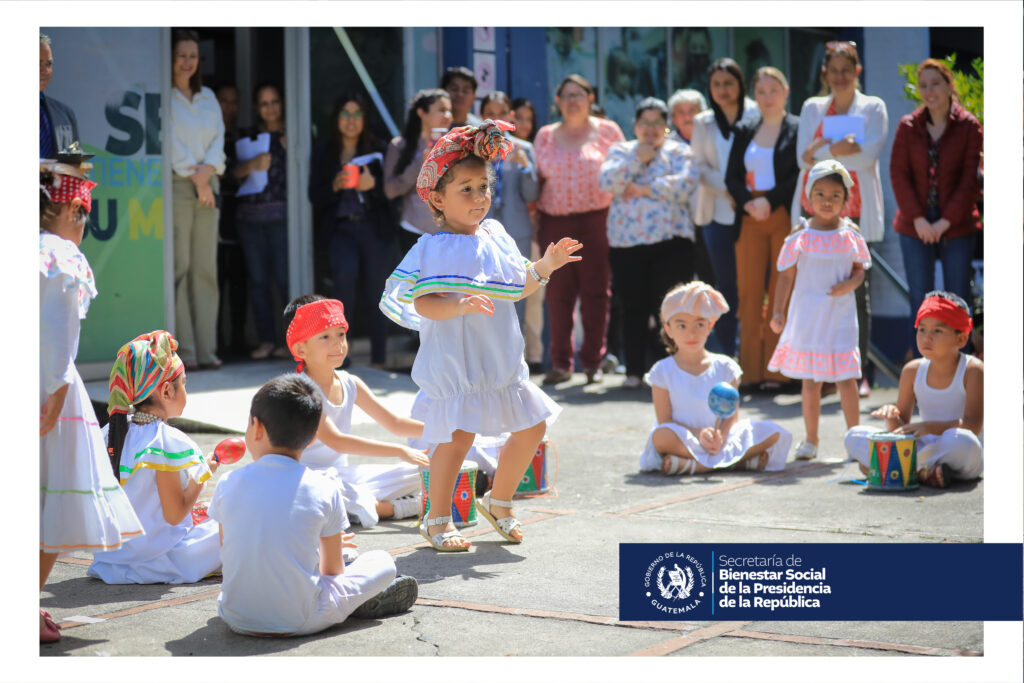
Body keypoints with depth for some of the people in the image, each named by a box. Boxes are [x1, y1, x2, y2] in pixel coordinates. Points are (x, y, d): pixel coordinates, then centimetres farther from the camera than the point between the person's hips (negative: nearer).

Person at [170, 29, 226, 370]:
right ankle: (183, 349, -9)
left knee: (205, 268, 3)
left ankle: (206, 349, 4)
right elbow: (170, 141, -7)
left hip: (207, 187, 6)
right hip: (176, 185, -6)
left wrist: (208, 169, -7)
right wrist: (194, 176, -8)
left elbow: (219, 137, 11)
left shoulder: (208, 97, 19)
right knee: (179, 267, -9)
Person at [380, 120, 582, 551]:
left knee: (531, 427, 11)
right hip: (455, 361, -7)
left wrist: (544, 267, 4)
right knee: (457, 435, -12)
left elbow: (518, 289, 19)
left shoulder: (496, 237, 10)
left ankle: (499, 501, 31)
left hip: (501, 360, 7)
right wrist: (459, 305, -36)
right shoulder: (434, 249, -11)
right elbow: (423, 303, -20)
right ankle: (437, 520, 6)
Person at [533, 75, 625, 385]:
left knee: (595, 291, -2)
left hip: (596, 220, -2)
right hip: (555, 221, 2)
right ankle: (560, 363, 8)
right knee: (557, 294, 0)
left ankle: (593, 361, 6)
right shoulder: (545, 136, 13)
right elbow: (538, 179, 13)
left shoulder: (607, 131, 6)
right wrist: (536, 220, 6)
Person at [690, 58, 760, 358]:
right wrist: (727, 190, -9)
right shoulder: (703, 123, 12)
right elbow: (700, 166, 7)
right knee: (726, 285, 5)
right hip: (717, 214, 2)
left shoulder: (757, 116, 2)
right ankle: (726, 354, 10)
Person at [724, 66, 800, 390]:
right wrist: (748, 203, -9)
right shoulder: (744, 131, 15)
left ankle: (776, 370, 0)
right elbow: (732, 176, 9)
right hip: (750, 218, 4)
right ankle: (751, 370, 4)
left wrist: (769, 200, -13)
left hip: (784, 216, -4)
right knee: (749, 293, 0)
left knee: (782, 293, -4)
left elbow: (800, 175, -6)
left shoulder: (798, 129, 2)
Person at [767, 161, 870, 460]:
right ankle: (811, 439, 16)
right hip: (807, 315, 0)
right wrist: (778, 312, -3)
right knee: (810, 380, 5)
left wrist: (850, 284, -14)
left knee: (846, 379, 0)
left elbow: (860, 269, 8)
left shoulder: (851, 235, 1)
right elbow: (786, 275, 1)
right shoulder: (800, 236, -3)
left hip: (841, 314, 0)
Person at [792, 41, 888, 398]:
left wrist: (821, 150, -10)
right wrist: (837, 147, -11)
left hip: (854, 209, -3)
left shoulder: (873, 108, 6)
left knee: (856, 288, -4)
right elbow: (803, 158, 3)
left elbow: (868, 155, -9)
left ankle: (860, 372, 1)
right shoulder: (812, 108, 15)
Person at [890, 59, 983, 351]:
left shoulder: (968, 126, 0)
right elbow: (898, 174, 1)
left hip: (956, 226, -1)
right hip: (915, 227, 1)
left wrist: (946, 221, -11)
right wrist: (918, 219, -9)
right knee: (920, 301, 4)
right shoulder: (908, 126, 5)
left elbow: (971, 178, -3)